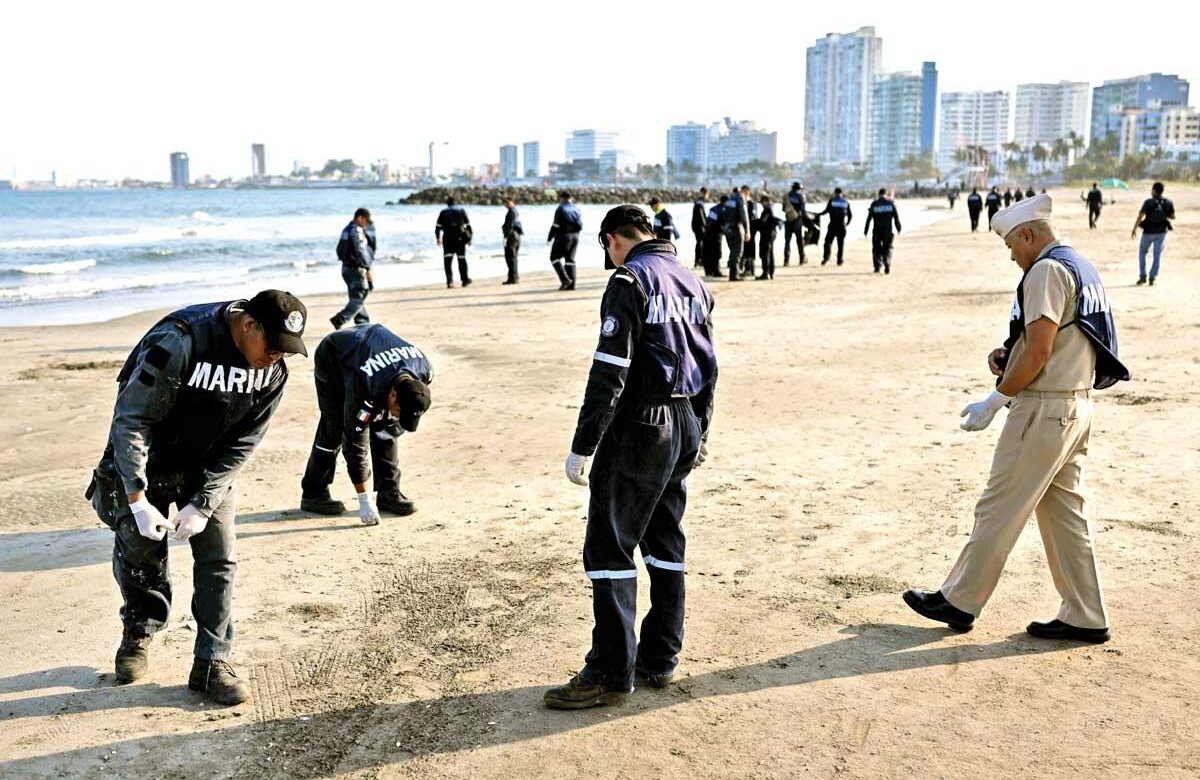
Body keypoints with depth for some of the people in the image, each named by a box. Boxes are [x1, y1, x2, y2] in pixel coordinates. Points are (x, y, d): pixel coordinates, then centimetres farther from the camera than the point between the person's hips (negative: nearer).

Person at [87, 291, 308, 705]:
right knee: (140, 550, 4)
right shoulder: (177, 344, -32)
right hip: (147, 459, -3)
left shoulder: (274, 369, -16)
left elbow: (242, 444, -10)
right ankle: (138, 633, 32)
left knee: (218, 558, -3)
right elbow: (131, 421, -26)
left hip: (211, 466, 3)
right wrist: (137, 500, -27)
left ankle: (211, 664, 6)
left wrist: (202, 504, -17)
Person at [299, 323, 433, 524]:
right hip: (332, 356, -5)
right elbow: (356, 445, -37)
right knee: (335, 427, -12)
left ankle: (388, 493, 4)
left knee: (387, 427, -4)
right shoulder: (364, 386, -44)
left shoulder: (424, 370, -31)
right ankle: (313, 494, 0)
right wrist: (364, 499, -33)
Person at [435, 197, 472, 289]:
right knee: (461, 259, 11)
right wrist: (469, 238, 11)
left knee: (447, 260, -3)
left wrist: (438, 238, 14)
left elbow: (438, 226, 3)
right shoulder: (461, 210, 9)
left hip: (447, 238, -1)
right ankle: (465, 280, 20)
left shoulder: (443, 212, 7)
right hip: (460, 238, 1)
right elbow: (468, 225, 7)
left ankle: (449, 281, -17)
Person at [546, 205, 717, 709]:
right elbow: (708, 368, 17)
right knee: (665, 543, 15)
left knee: (609, 548, -2)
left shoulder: (630, 281, -13)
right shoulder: (693, 282, 12)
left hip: (639, 429, -8)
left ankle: (611, 672, 2)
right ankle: (660, 659, 22)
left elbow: (609, 375, -20)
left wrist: (581, 447, -16)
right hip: (685, 429, 9)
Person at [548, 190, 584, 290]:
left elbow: (556, 226, -13)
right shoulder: (576, 209, 10)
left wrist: (550, 237, -4)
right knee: (570, 259, 10)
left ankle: (565, 279, -11)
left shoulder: (560, 209, -10)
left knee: (554, 257, 4)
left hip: (563, 236, -6)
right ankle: (571, 284, 6)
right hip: (575, 237, 7)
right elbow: (580, 225, 11)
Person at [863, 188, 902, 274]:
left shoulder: (874, 204, 2)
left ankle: (877, 266, 2)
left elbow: (869, 218, 0)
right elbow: (896, 217, 2)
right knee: (887, 248, 7)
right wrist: (898, 228, 11)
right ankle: (887, 265, -9)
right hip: (888, 230, 0)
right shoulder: (890, 203, 3)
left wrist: (865, 230, 4)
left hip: (877, 230, 0)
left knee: (876, 248, 9)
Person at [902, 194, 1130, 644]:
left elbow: (1039, 351, -22)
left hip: (1043, 410, -10)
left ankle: (959, 602, 9)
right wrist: (1008, 357, 8)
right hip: (1078, 406, 10)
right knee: (1065, 510, 13)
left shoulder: (1047, 271, -14)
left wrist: (994, 401, -16)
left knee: (999, 508, -1)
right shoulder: (1084, 270, 17)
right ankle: (1085, 618, 18)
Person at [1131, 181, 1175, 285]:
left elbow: (1140, 217, -20)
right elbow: (1173, 216, 5)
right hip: (1161, 232, 3)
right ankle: (1152, 278, 6)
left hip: (1148, 232, -2)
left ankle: (1142, 276, 10)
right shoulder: (1168, 202, -6)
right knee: (1157, 255, 9)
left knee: (1142, 253, 16)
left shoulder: (1148, 202, -16)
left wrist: (1134, 230, -11)